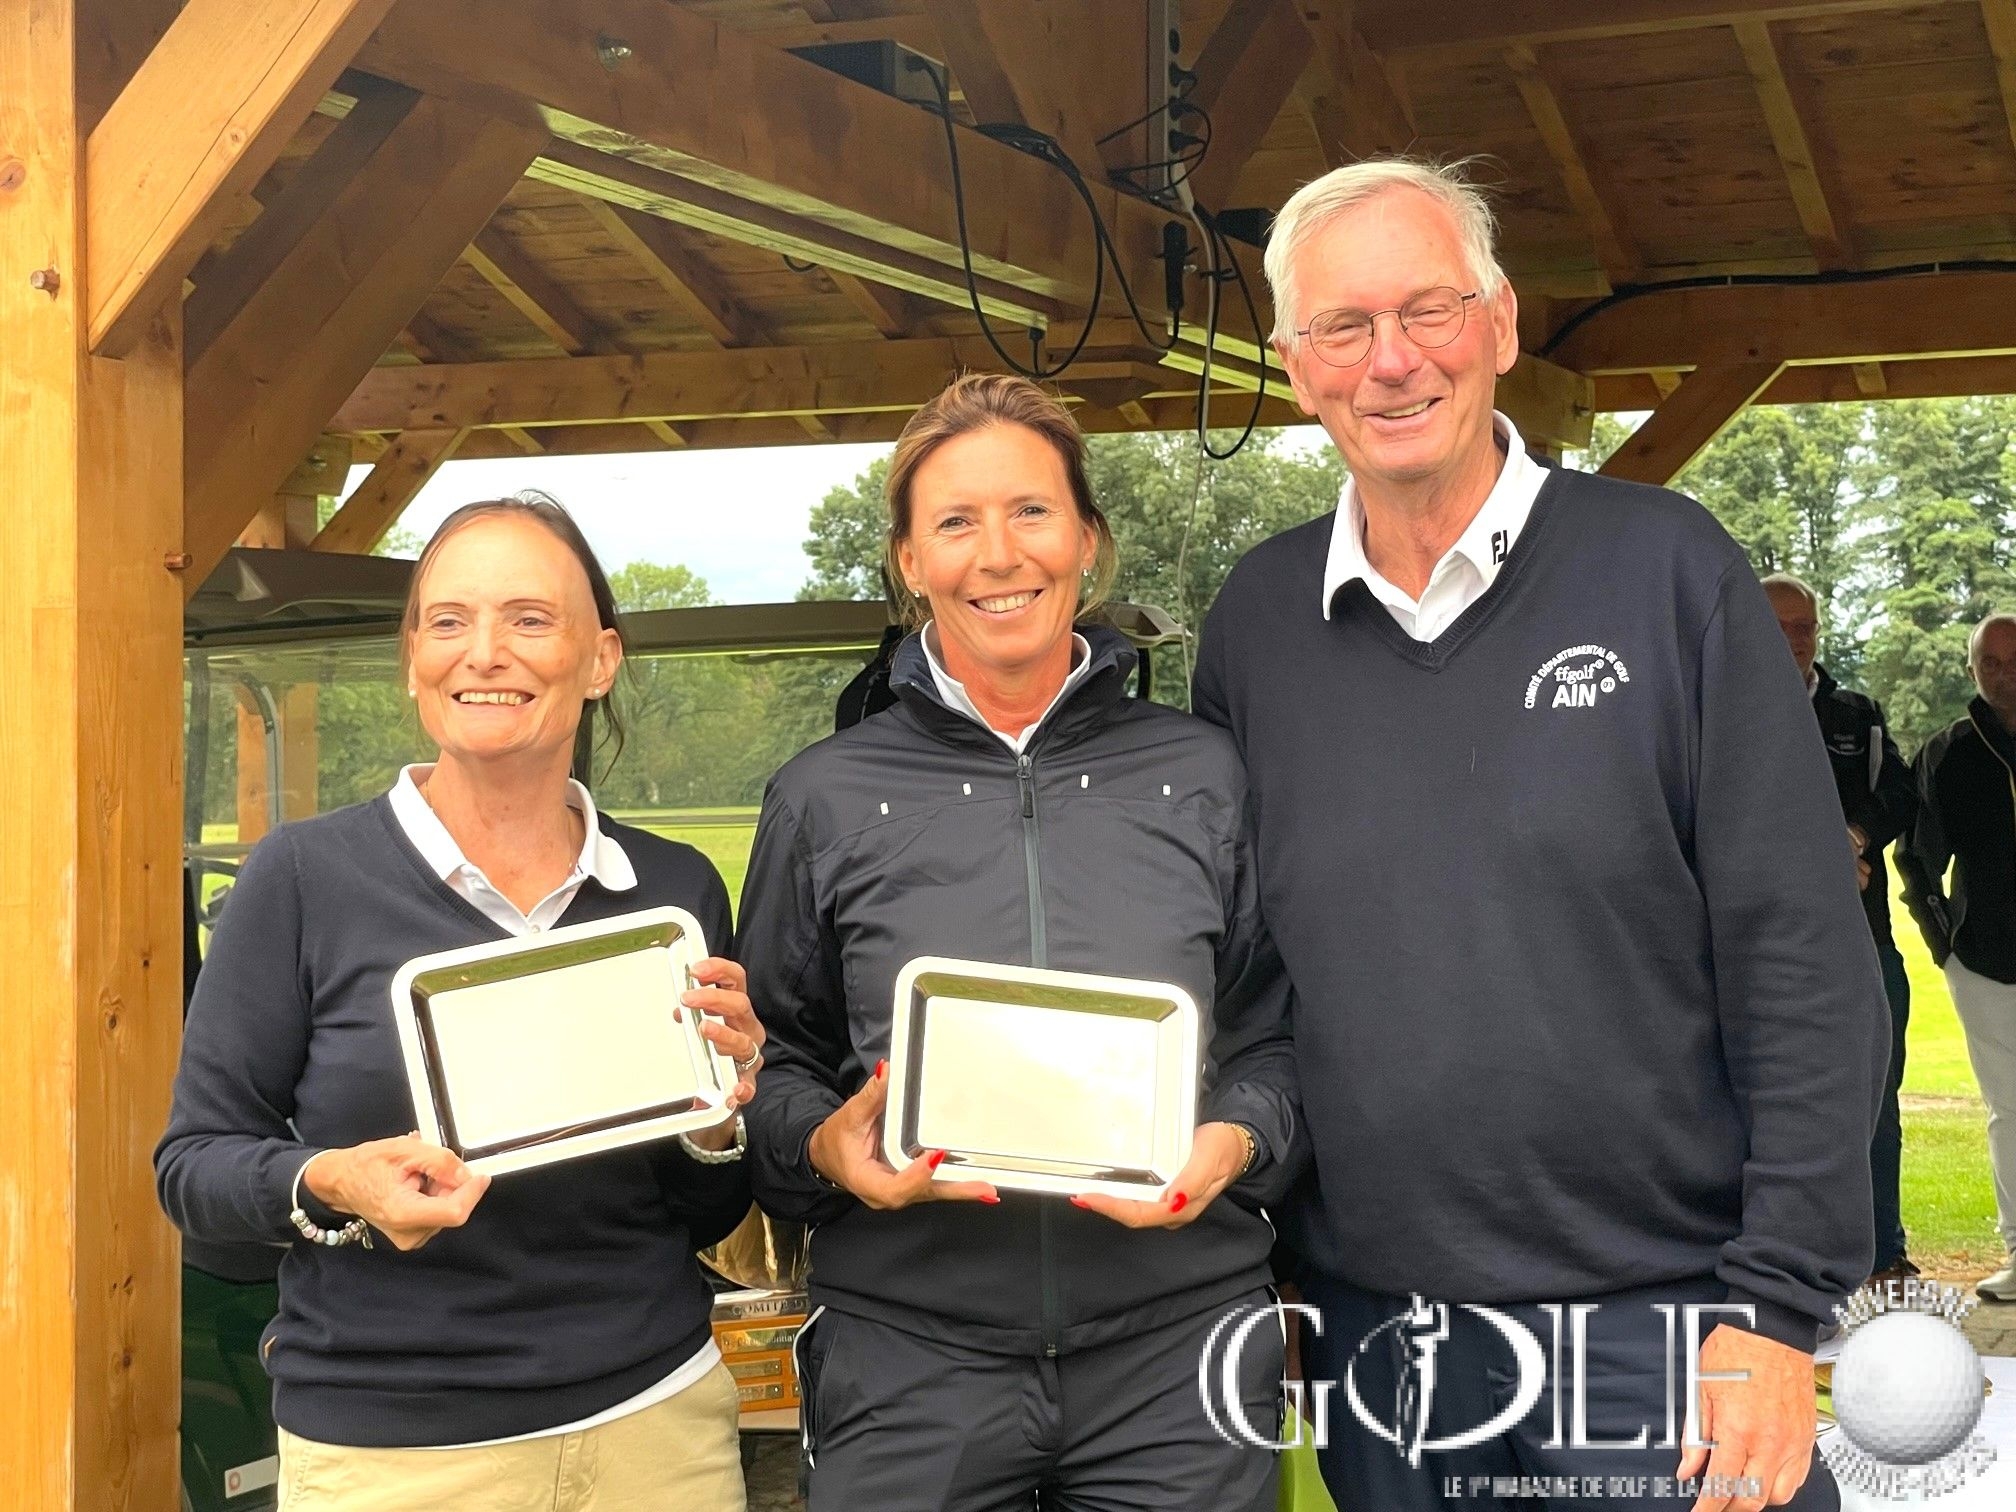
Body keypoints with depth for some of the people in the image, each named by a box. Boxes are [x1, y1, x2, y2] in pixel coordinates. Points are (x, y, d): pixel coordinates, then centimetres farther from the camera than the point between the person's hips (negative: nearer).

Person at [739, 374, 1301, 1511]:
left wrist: (1237, 1140, -9)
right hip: (908, 1356, 0)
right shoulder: (825, 800, 5)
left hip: (1178, 1344, 1)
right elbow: (777, 1059, 10)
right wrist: (826, 1147, -11)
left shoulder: (1202, 774, 7)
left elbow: (1272, 1029, 10)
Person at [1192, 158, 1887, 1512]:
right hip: (1375, 1325, 3)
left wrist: (1778, 1309, -10)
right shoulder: (1256, 623, 4)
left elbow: (1805, 966, -6)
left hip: (1664, 1319, -2)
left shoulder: (1664, 567, -4)